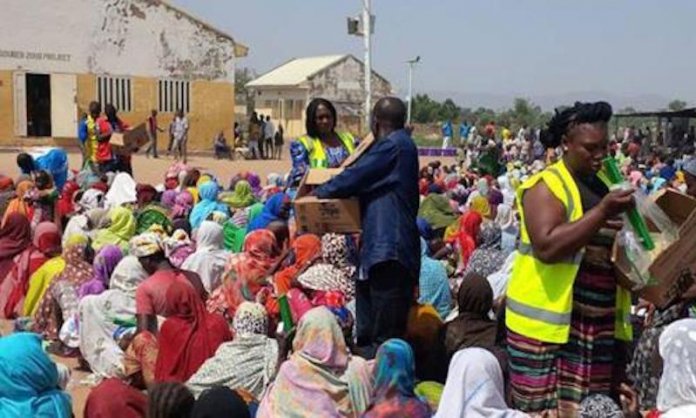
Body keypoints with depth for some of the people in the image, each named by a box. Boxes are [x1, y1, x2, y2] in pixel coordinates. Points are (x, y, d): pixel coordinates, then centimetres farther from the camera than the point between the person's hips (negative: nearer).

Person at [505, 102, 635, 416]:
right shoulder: (546, 186, -8)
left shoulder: (607, 183, 13)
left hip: (600, 321, 7)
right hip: (548, 319, -6)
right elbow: (548, 247, -22)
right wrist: (603, 212, -23)